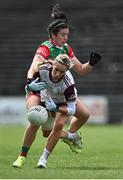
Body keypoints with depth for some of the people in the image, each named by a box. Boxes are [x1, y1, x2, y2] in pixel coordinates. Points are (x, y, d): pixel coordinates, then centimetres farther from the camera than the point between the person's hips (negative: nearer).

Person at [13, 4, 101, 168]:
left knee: (85, 114, 1)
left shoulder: (67, 49, 0)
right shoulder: (44, 49, -21)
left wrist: (91, 63, -9)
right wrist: (30, 80, -59)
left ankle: (69, 136, 29)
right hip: (39, 90, -7)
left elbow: (81, 70, 10)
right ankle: (22, 157, -13)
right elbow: (32, 69, -38)